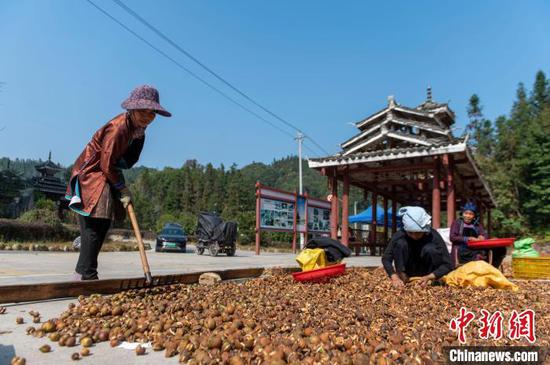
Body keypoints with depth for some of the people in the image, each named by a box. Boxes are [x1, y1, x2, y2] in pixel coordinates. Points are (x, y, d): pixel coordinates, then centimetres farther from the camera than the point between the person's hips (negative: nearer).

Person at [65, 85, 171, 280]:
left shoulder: (137, 127, 2)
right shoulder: (119, 127, -25)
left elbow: (129, 160, 10)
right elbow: (107, 165, -23)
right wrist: (122, 189, -16)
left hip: (105, 175, 9)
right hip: (90, 173, -9)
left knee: (103, 224, 9)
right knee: (94, 225, -14)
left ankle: (82, 272, 18)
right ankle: (86, 276, -8)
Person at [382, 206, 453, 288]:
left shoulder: (434, 236, -25)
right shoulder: (399, 235, -23)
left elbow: (448, 265, -26)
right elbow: (386, 258, -23)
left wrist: (428, 277, -38)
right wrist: (395, 277, -38)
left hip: (427, 272, 0)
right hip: (408, 271, 1)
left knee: (429, 249, -31)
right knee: (400, 243, -26)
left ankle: (428, 277, -11)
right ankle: (402, 275, -16)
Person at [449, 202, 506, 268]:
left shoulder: (477, 224, 22)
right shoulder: (457, 223, 10)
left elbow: (485, 235, 10)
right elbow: (452, 237, -3)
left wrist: (482, 237, -14)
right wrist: (467, 239, -16)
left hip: (478, 248, 4)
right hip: (464, 251, -4)